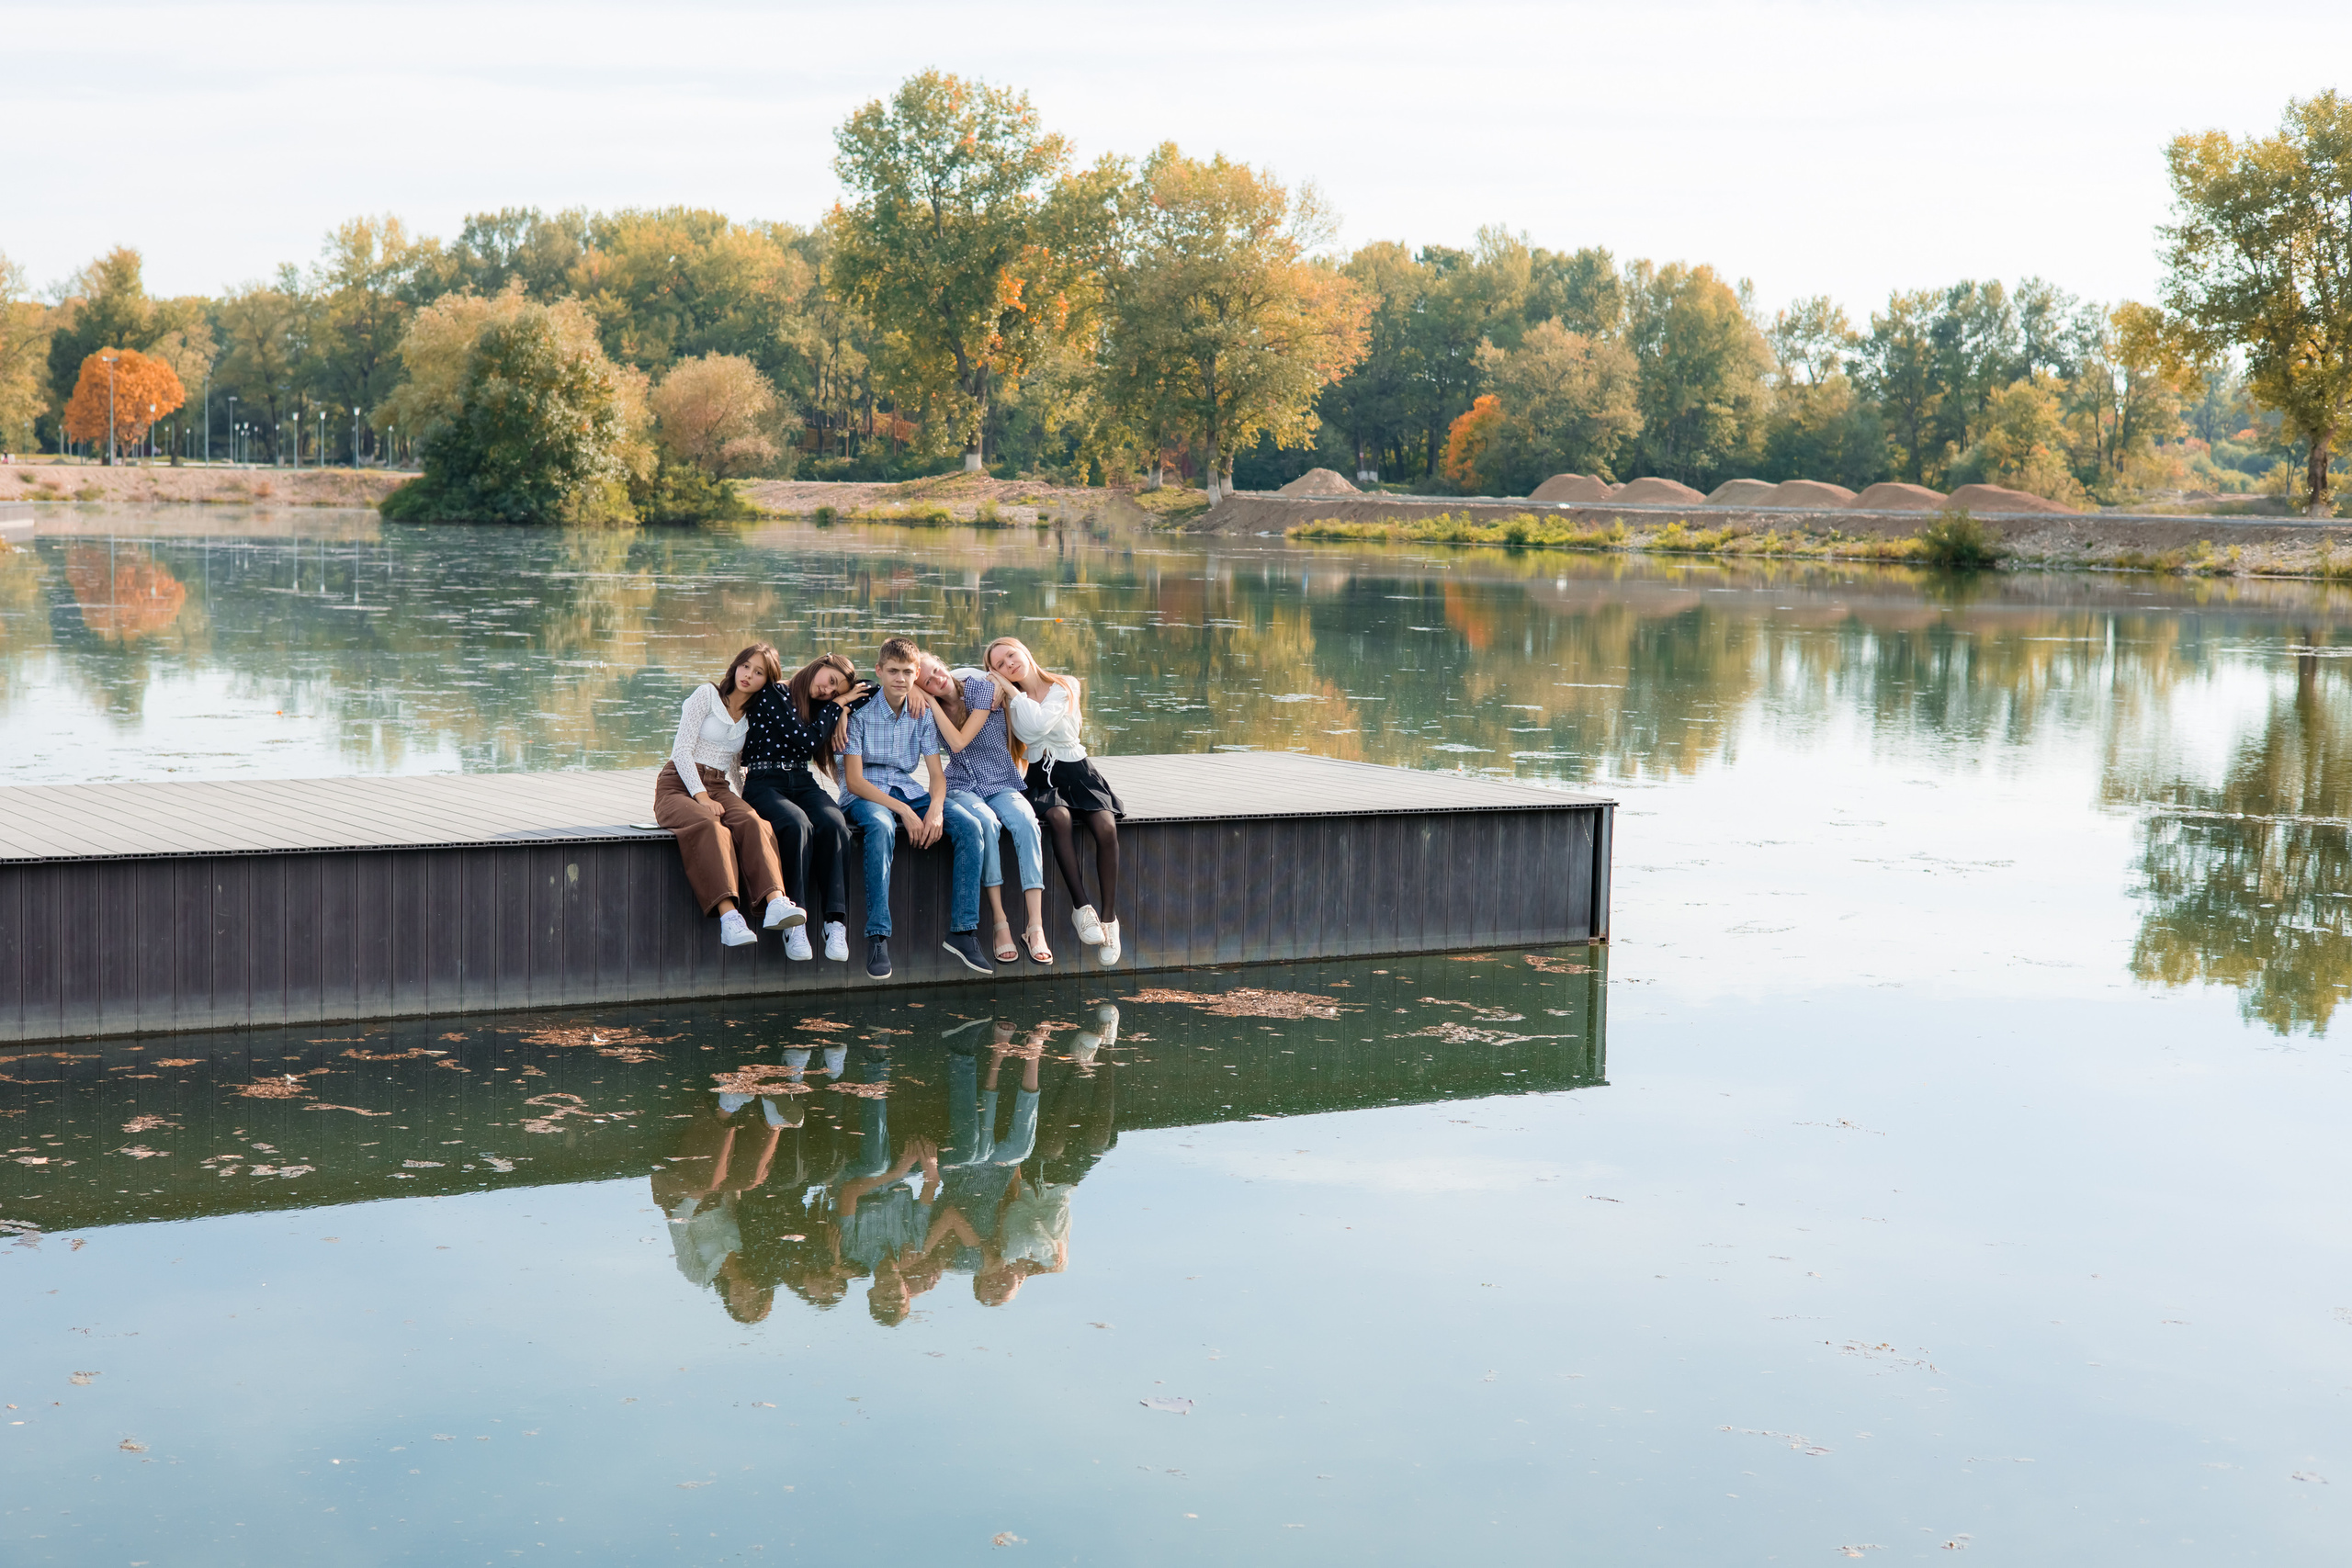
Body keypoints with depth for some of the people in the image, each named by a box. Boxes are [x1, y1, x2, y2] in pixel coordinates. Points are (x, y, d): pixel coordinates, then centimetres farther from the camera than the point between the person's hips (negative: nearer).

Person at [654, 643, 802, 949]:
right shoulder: (707, 695, 3)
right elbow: (682, 750, -6)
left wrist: (739, 801, 2)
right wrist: (702, 797, -17)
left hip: (719, 788, 4)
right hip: (678, 785, -4)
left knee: (751, 823, -32)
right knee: (710, 827, -38)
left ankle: (775, 902, -53)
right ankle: (728, 916, -53)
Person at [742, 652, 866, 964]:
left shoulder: (822, 707, 19)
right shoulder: (772, 695, -2)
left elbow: (869, 692, 33)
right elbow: (806, 740, -11)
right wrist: (836, 705, 0)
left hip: (804, 783, 5)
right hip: (764, 783, -5)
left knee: (834, 824, -30)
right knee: (798, 824, -38)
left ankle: (836, 922, -37)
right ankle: (794, 924, -35)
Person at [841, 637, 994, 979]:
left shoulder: (922, 716, 7)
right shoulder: (860, 714, -8)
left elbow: (936, 774, 4)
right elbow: (854, 781, -13)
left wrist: (935, 808, -19)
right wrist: (904, 811, -22)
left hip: (910, 792, 5)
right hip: (868, 796, -5)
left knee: (969, 825, -20)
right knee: (881, 827, -41)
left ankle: (963, 931, -20)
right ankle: (877, 937, -40)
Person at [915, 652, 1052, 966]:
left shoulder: (980, 687, -10)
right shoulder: (929, 705, 1)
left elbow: (959, 742, -16)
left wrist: (932, 704, -15)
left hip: (1001, 783, -1)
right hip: (961, 786, 1)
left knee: (1025, 821, -34)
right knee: (986, 821, -36)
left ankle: (1036, 927, -38)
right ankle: (1000, 924, -33)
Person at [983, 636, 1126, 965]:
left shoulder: (1065, 687, -1)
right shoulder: (1009, 701, 10)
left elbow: (1037, 726, -16)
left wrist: (1011, 692, -10)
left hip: (1077, 772, -1)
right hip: (1041, 777, 1)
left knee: (1106, 827, -30)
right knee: (1059, 818, -35)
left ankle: (1108, 916, -24)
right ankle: (1082, 907, -33)